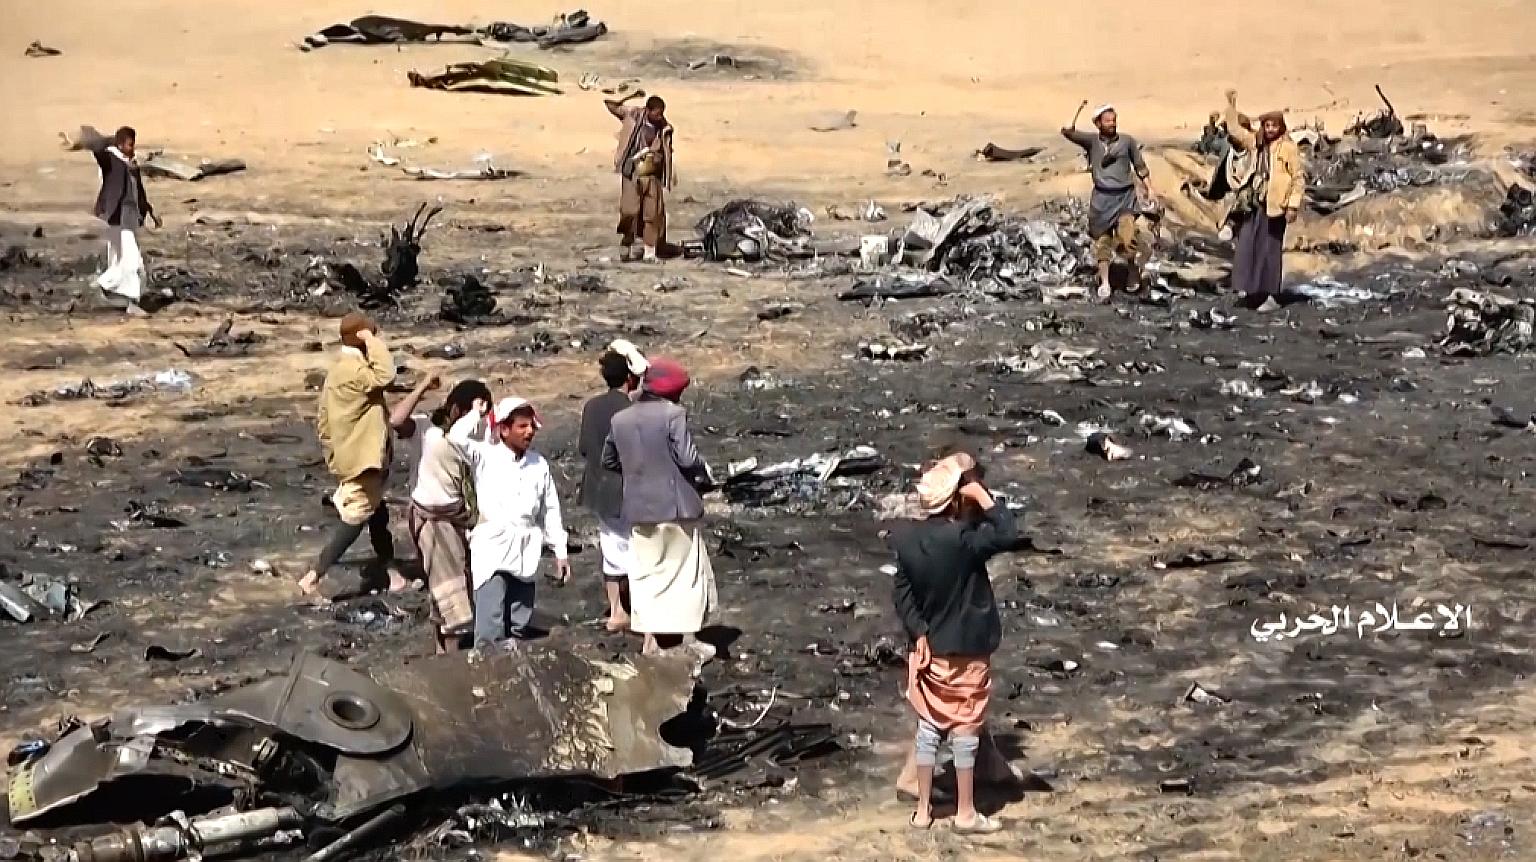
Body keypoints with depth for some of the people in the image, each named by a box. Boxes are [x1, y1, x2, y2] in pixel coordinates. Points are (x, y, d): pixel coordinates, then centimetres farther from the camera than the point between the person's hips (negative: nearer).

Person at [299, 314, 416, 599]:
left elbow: (323, 421, 15)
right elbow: (385, 375, -39)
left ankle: (394, 577, 25)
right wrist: (371, 340, -27)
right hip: (360, 459, -11)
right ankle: (312, 578, -3)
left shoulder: (342, 368, 11)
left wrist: (333, 451, 21)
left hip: (353, 456, 11)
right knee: (355, 520, -5)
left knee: (378, 515, 17)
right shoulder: (352, 369, -21)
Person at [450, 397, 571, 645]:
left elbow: (550, 510, 15)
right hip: (493, 550, -4)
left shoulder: (539, 464, 9)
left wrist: (560, 552, 14)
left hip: (526, 553, 4)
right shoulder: (485, 457, -2)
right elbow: (457, 437, -21)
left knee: (521, 628, 9)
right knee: (490, 628, -12)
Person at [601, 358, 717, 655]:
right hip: (676, 505, -4)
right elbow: (687, 457, -17)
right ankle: (688, 636, 10)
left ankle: (650, 639, 9)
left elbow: (609, 460, 14)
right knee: (686, 571, 8)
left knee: (645, 572, 11)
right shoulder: (673, 414, -12)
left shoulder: (620, 419, 6)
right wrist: (703, 473, 2)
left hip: (639, 507, 5)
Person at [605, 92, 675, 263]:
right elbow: (610, 104, -2)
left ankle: (650, 252, 6)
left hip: (653, 177, 2)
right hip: (632, 175, -2)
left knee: (652, 214, 0)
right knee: (629, 212, -9)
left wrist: (672, 173, 10)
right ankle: (625, 247, 7)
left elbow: (667, 152, 14)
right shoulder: (633, 116, -3)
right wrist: (631, 96, -10)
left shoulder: (664, 128, 3)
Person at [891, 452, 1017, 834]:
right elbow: (1007, 535, -28)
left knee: (929, 727, 13)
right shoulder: (962, 538, -24)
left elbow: (902, 593, -1)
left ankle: (923, 809, 19)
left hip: (929, 648, 5)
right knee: (965, 730, 6)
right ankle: (966, 813, 14)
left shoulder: (909, 539, -3)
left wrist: (918, 632, -1)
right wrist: (982, 495, -22)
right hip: (966, 651, -5)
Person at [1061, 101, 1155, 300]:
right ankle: (1104, 283, 20)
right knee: (1102, 241, 7)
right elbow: (1068, 132, -12)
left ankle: (1134, 268, 10)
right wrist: (1079, 110, -18)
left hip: (1125, 196, -1)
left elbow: (1139, 166, 12)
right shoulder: (1092, 140, 0)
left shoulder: (1128, 141, 2)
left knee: (1126, 237, -19)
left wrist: (1148, 190, 11)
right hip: (1101, 197, 1)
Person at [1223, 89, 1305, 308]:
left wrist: (1293, 205, -11)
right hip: (1253, 204, 6)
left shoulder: (1289, 148, -5)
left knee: (1269, 250, -3)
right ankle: (1249, 290, 8)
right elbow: (1234, 129, 23)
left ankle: (1269, 294, 2)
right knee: (1246, 247, 3)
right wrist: (1231, 105, 15)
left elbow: (1299, 178, -6)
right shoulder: (1256, 143, 12)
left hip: (1274, 206, -6)